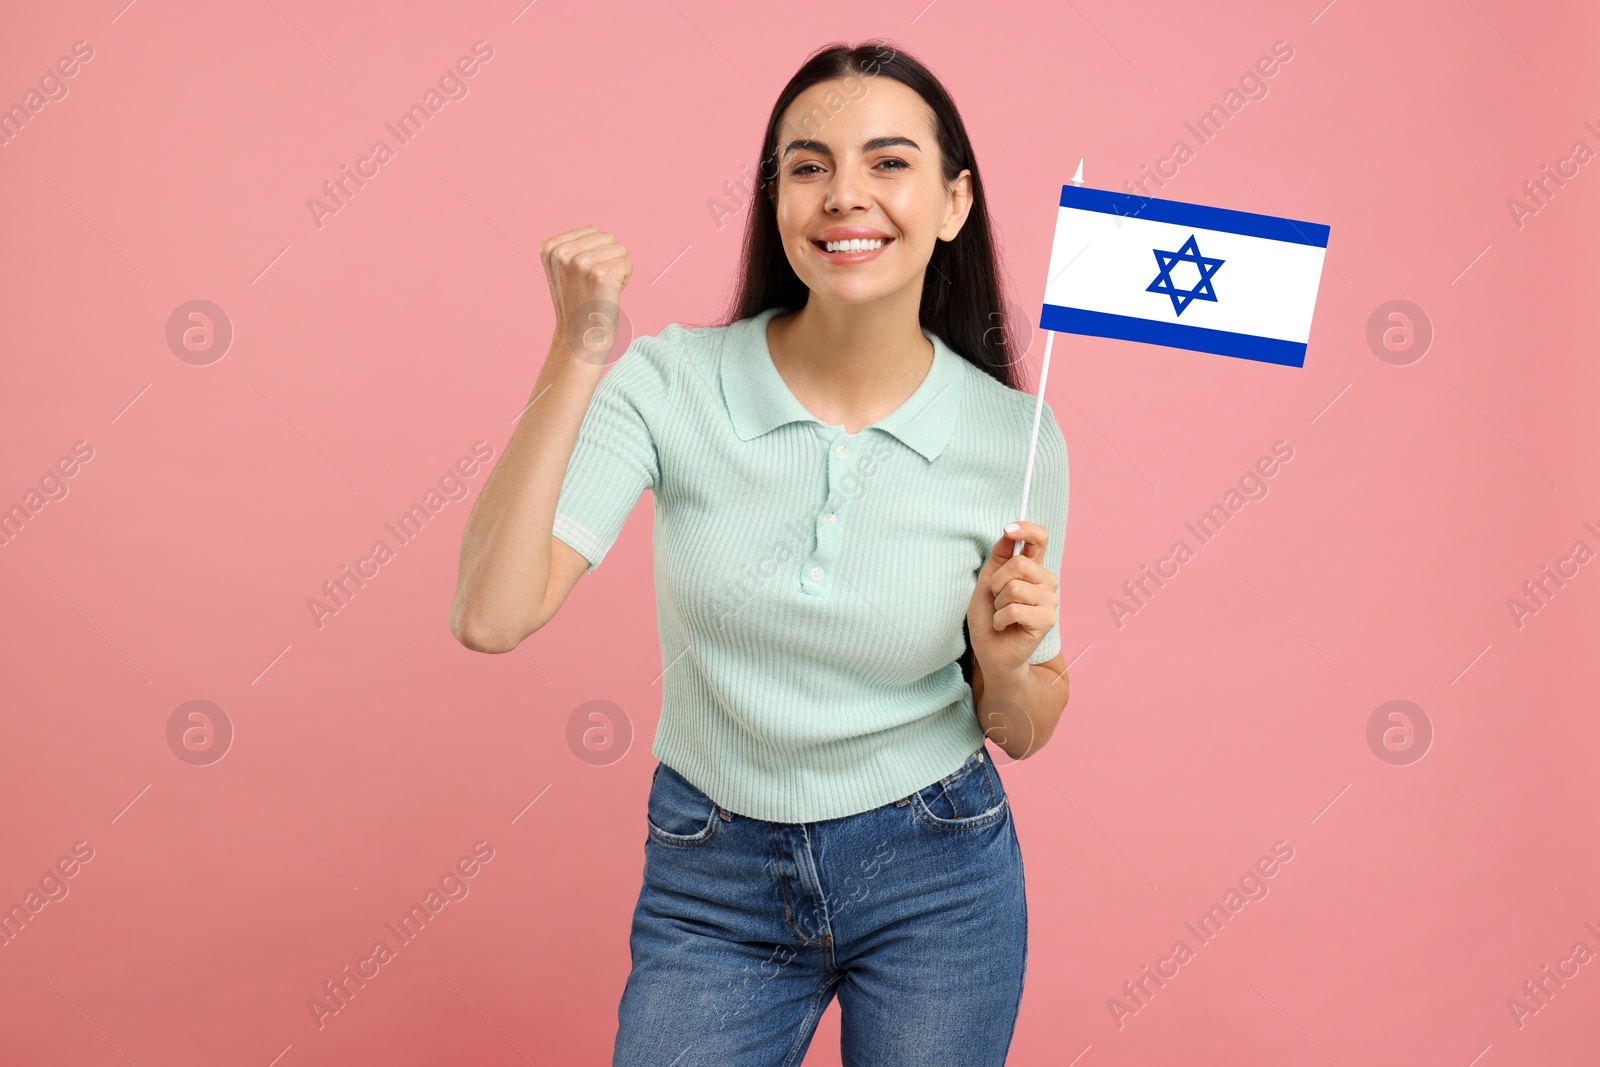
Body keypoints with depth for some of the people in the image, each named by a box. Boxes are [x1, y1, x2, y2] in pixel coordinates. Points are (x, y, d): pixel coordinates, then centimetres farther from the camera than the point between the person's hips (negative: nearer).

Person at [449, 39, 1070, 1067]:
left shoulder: (1012, 433, -11)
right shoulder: (670, 384, -14)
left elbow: (1026, 730, 1)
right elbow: (491, 617, -24)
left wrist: (1005, 664, -21)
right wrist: (578, 358, -27)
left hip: (933, 877, 1)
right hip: (711, 882, 0)